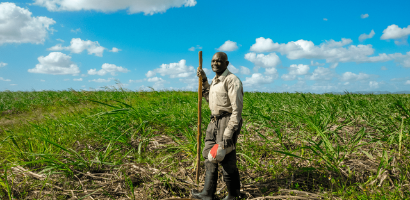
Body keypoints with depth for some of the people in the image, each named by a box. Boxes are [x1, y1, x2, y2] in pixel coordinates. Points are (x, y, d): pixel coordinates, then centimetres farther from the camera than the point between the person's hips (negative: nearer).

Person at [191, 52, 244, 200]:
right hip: (214, 122, 9)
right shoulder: (215, 80, 15)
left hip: (227, 122, -9)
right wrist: (204, 80, 17)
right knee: (209, 156, 12)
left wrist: (229, 133, -23)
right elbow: (209, 98, 29)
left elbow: (237, 109, -18)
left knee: (226, 160, 0)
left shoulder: (232, 80, -13)